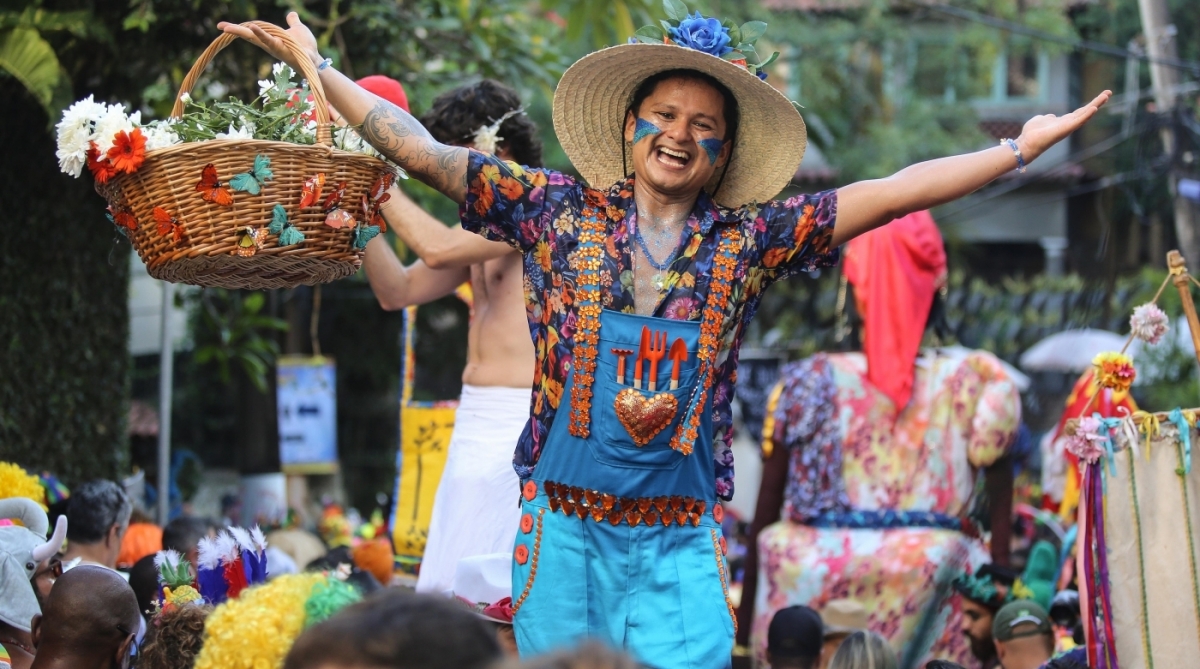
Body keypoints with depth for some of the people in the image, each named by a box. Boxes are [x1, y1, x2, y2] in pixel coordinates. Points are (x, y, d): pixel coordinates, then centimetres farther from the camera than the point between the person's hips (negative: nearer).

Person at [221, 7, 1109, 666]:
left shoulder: (745, 241, 7)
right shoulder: (560, 213, 6)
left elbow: (890, 193, 4)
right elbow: (423, 152, 7)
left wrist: (1019, 149, 2)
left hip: (681, 540, 0)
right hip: (565, 526, 0)